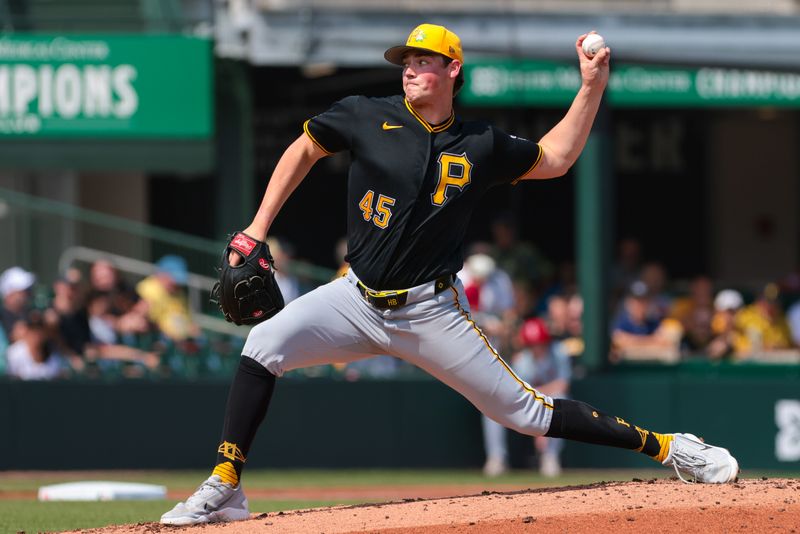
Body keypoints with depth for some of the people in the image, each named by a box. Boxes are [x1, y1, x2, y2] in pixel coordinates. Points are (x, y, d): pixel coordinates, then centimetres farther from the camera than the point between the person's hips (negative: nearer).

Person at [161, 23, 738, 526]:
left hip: (432, 312, -1)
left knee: (523, 410, -2)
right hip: (359, 299, 1)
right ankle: (225, 490, -15)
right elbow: (304, 150, 10)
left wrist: (592, 87, 3)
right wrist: (259, 227, 4)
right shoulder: (367, 117, -5)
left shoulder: (481, 146, -1)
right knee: (264, 345, -21)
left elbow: (555, 158, 14)